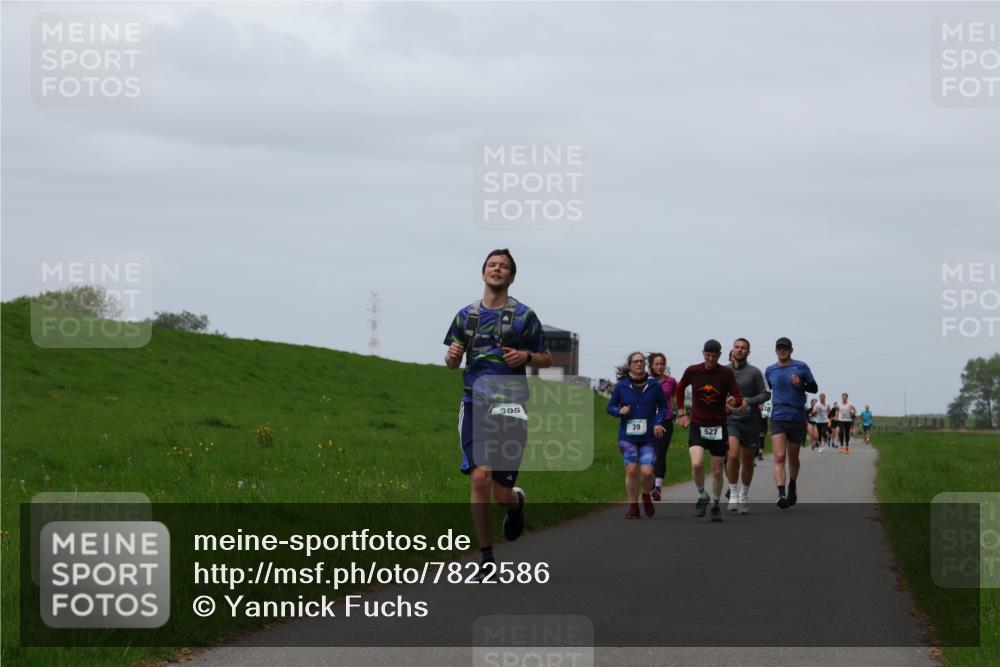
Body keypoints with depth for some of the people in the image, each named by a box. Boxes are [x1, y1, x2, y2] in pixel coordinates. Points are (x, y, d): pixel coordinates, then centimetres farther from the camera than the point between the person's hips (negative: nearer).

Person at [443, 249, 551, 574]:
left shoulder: (523, 315, 5)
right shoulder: (467, 315, 13)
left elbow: (547, 359, 10)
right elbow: (452, 362, 19)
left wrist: (526, 356, -11)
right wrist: (452, 355, -5)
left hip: (510, 407, -2)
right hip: (475, 403, 2)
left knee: (502, 493, -3)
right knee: (480, 479, -12)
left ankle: (516, 503, 36)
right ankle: (486, 557, -3)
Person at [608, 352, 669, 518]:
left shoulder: (654, 385, 1)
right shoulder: (621, 386, 2)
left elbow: (663, 406, 11)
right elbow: (610, 407, 10)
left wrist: (658, 422, -5)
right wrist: (619, 411, -12)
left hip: (648, 437, 0)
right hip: (628, 436, 0)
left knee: (647, 472, -10)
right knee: (631, 471, -6)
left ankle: (646, 496, 21)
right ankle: (633, 506, 8)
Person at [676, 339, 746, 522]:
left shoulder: (727, 373, -6)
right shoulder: (692, 371, -2)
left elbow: (738, 397, -9)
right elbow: (679, 389, 16)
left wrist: (734, 401, -32)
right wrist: (681, 412, 13)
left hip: (718, 428, 0)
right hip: (697, 426, 0)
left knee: (717, 471, 6)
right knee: (697, 464, -22)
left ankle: (715, 505, 26)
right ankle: (701, 497, 3)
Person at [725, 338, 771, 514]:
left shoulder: (754, 372, -2)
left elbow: (766, 394, -3)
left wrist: (748, 402, -16)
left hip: (750, 420, 0)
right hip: (730, 420, 0)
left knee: (747, 460, 9)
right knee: (733, 455, -21)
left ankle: (744, 495, 29)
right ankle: (733, 493, -6)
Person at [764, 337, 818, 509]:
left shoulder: (801, 367, 0)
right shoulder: (770, 371, 9)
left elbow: (814, 388, 3)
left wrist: (800, 385, -13)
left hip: (797, 418, 0)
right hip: (778, 418, 0)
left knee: (793, 458, 13)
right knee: (779, 457, -16)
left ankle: (792, 487, 39)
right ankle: (781, 495, -27)